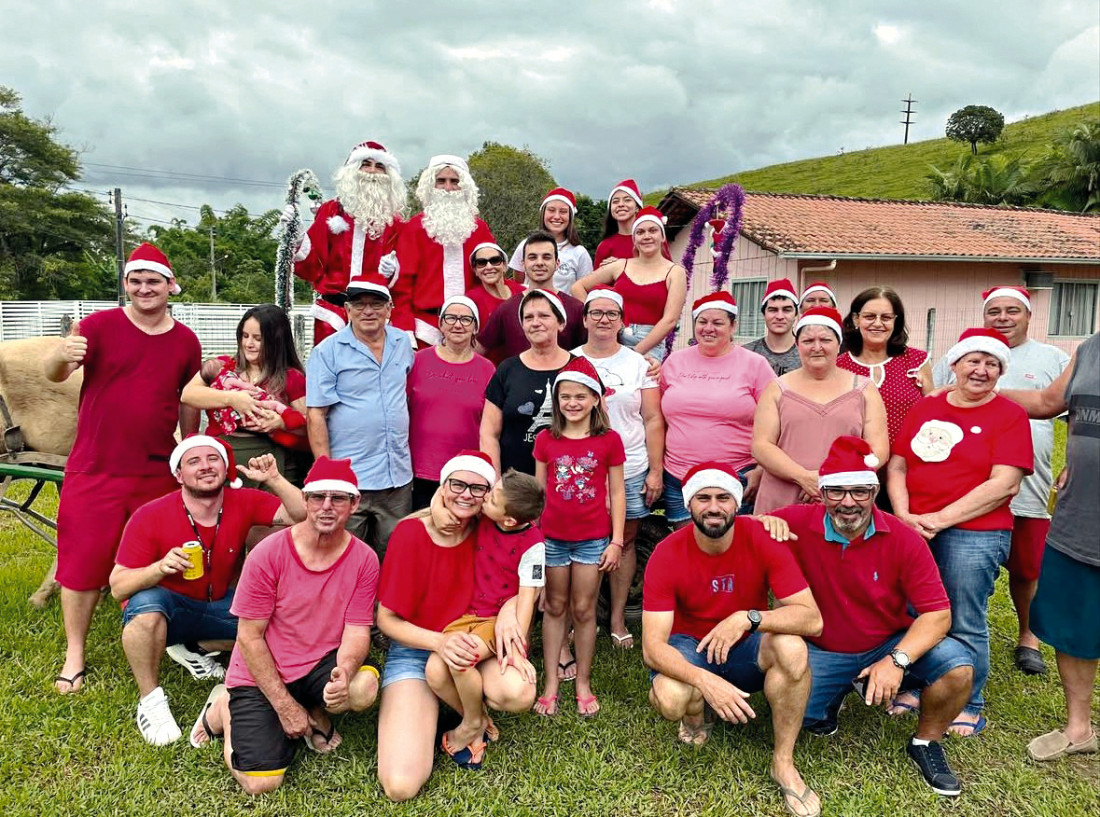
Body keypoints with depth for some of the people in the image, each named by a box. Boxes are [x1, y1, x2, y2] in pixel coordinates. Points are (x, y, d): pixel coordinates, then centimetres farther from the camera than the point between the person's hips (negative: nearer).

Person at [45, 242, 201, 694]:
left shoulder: (186, 340, 5)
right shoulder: (100, 325, -3)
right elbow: (54, 374, -15)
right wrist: (62, 357, -38)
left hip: (158, 473, 2)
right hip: (95, 470, -2)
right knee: (83, 560, 5)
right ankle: (74, 655, 20)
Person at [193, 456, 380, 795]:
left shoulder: (364, 560, -10)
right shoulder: (268, 555, -17)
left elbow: (357, 630, -9)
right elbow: (249, 637, -12)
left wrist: (345, 671, -32)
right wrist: (285, 706, -13)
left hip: (320, 665, 2)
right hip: (261, 674, -2)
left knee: (364, 688, -30)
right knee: (261, 783, -12)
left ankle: (315, 715, 7)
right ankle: (225, 708, 19)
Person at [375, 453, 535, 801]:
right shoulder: (410, 534, -14)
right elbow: (387, 619, -10)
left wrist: (509, 608, -20)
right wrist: (440, 641, -26)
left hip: (473, 646, 3)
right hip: (415, 652, -2)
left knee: (519, 694, -33)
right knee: (401, 785, -22)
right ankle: (425, 718, 11)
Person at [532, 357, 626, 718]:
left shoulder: (609, 440, -4)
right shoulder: (545, 440, 0)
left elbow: (616, 492, 0)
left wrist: (616, 541, -2)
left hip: (593, 538, -1)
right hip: (552, 536, 1)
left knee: (583, 610, 7)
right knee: (554, 607, 12)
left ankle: (583, 683, 22)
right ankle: (551, 682, 22)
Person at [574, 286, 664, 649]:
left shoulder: (638, 364, 6)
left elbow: (653, 420, 5)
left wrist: (655, 470, -1)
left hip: (631, 470, 1)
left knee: (625, 540, 6)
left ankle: (618, 619, 20)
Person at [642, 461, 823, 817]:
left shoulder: (763, 540, -20)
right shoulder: (666, 555, -22)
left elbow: (812, 620, -23)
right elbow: (652, 647, -25)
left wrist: (748, 618, -39)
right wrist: (704, 680, -43)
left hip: (747, 648, 1)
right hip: (690, 648, 0)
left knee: (792, 647, -32)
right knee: (668, 698, -33)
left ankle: (783, 763, -10)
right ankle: (699, 715, 8)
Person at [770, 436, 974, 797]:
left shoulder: (904, 540, -15)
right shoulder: (797, 524, -16)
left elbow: (938, 613, -15)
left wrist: (897, 660, -29)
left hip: (891, 646, 0)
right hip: (821, 652, 0)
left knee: (958, 666, -24)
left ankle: (926, 742, 6)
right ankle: (834, 697, 16)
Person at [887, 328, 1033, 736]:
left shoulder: (1009, 415, -2)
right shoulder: (924, 408, 11)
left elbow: (1005, 485, -11)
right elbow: (896, 466, 8)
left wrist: (941, 518, -14)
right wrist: (904, 515, -7)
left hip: (974, 535, -4)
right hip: (913, 531, 4)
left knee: (965, 625, 5)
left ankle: (969, 707, 23)